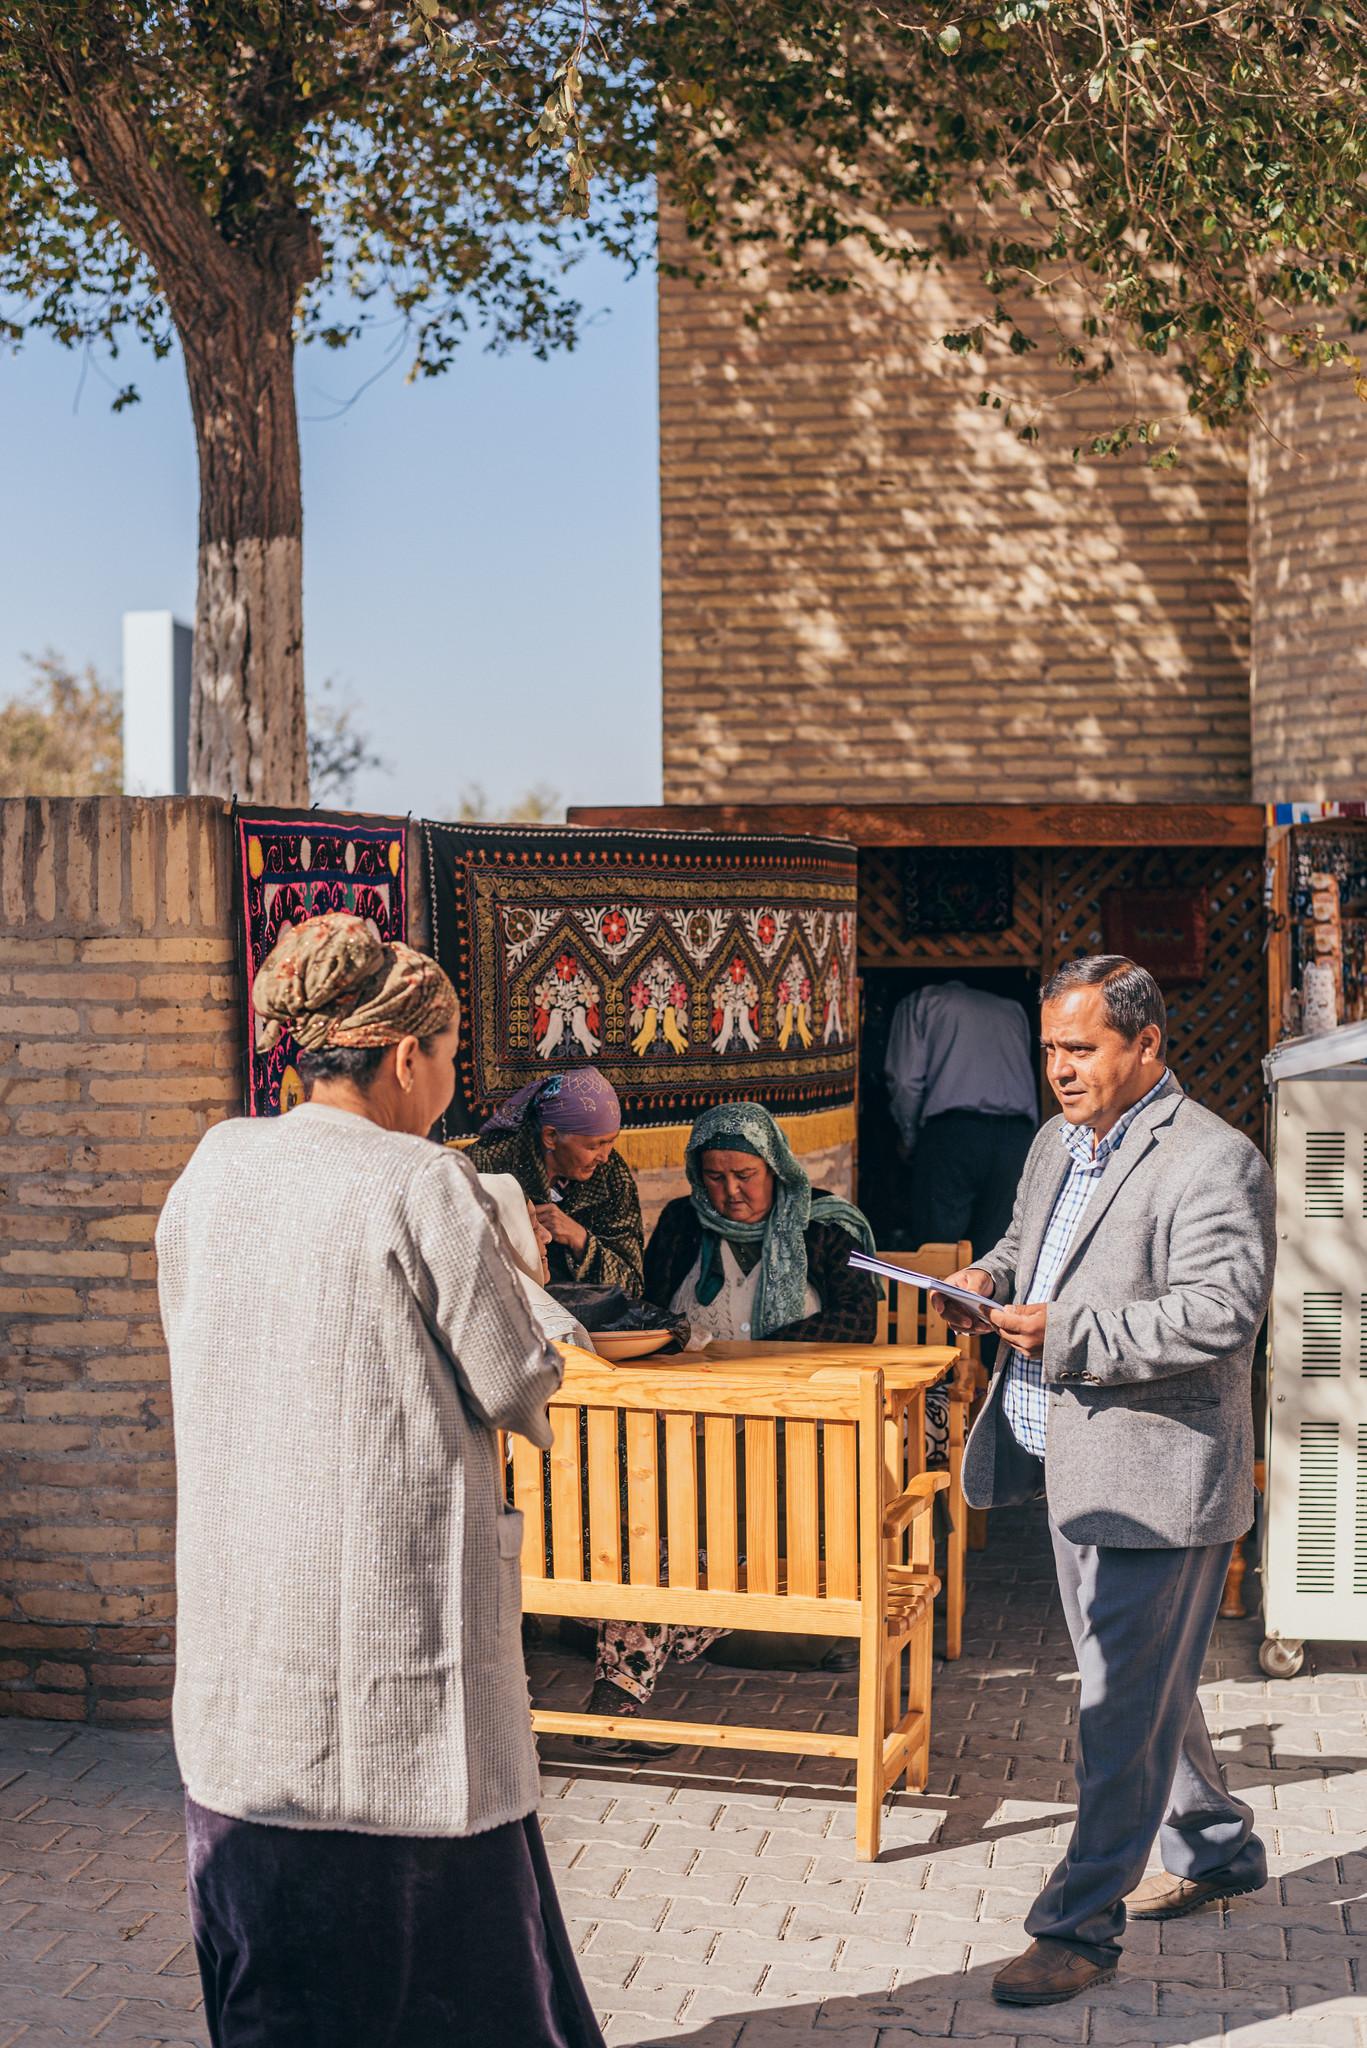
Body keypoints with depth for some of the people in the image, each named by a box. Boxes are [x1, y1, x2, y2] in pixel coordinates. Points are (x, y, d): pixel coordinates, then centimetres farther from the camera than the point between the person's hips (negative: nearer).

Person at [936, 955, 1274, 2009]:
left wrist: (1069, 1335, -26)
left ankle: (1081, 1926, 8)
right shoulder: (1058, 1143, 11)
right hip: (1076, 1469, 9)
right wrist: (998, 1272, 4)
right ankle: (1219, 1850, 41)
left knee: (1126, 1707, -2)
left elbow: (1221, 1314, -26)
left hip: (1156, 1475, -9)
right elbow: (1031, 1239, 27)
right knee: (1142, 1682, 22)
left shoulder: (1214, 1160, -17)